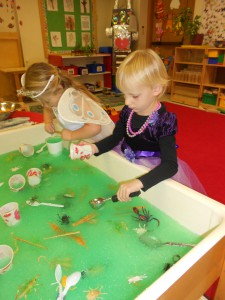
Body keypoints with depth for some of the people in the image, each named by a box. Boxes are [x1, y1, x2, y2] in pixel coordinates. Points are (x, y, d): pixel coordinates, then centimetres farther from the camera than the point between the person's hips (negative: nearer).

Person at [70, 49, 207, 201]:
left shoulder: (164, 121, -25)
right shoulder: (127, 111, -8)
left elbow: (171, 165, -32)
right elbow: (116, 137, 4)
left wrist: (138, 183, -48)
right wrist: (94, 148, -16)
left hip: (151, 170, -5)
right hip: (126, 158, 6)